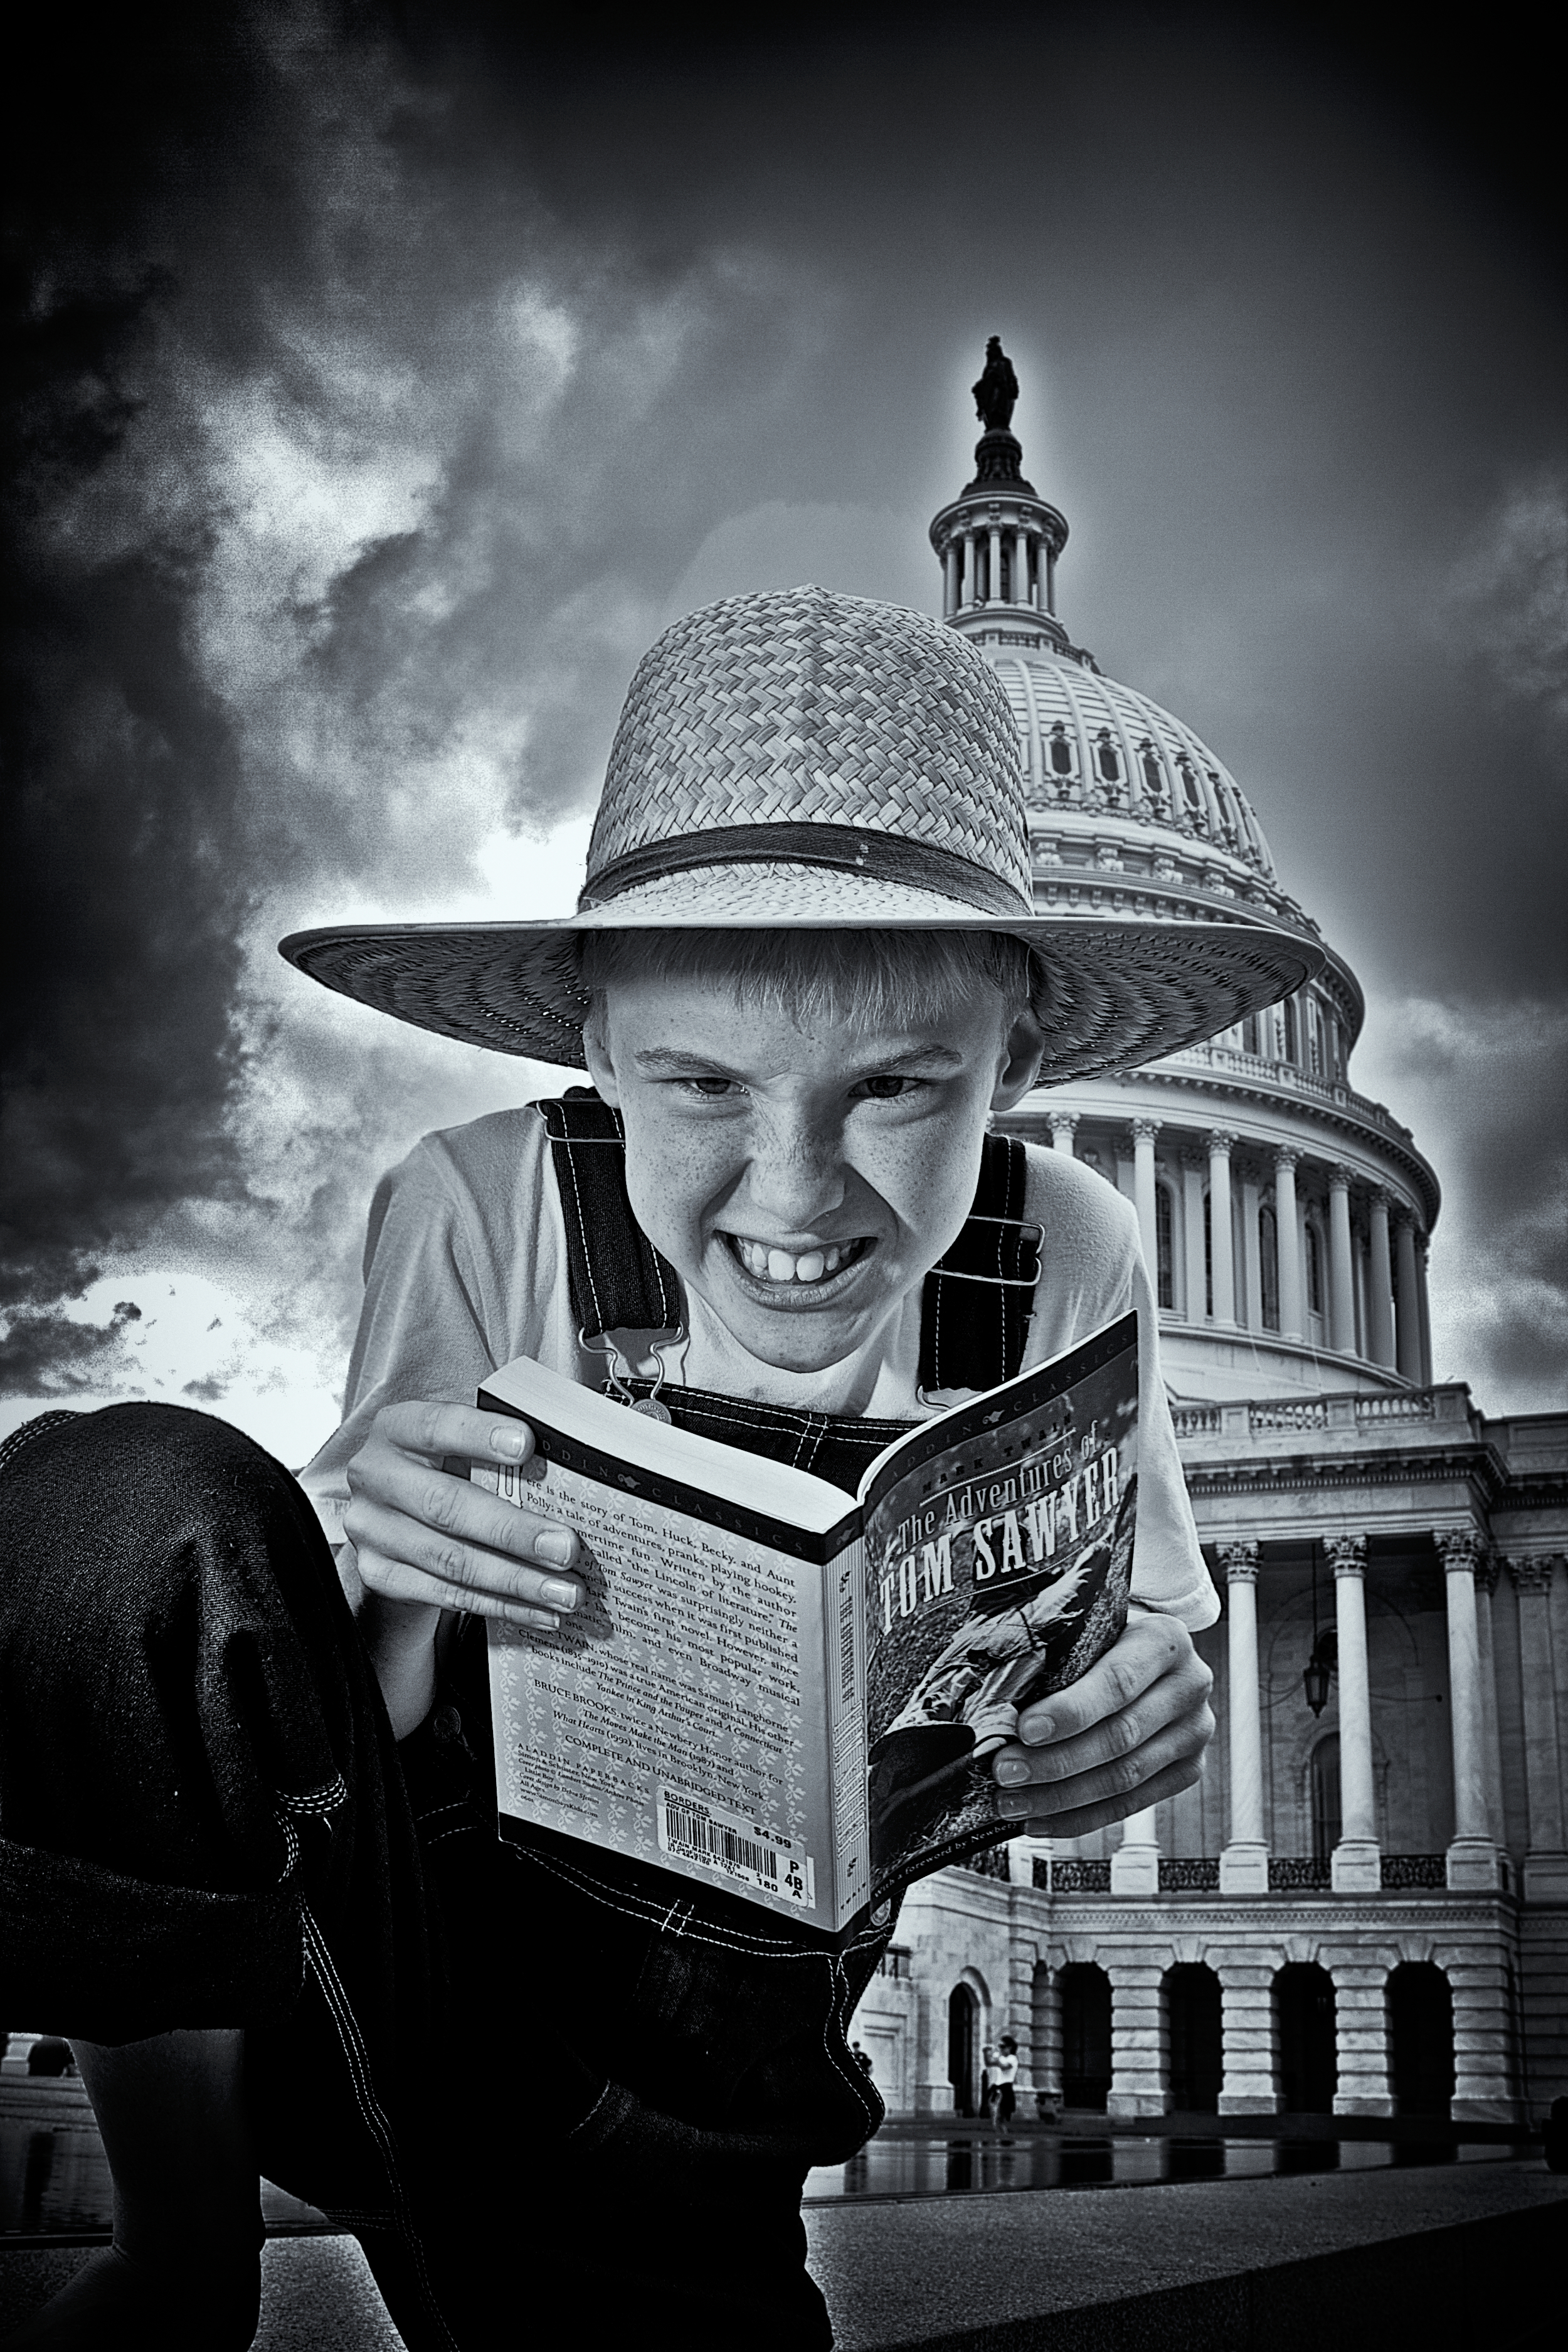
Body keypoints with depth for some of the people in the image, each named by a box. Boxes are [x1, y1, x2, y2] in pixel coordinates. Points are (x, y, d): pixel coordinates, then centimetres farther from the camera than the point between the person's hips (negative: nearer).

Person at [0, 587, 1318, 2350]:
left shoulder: (1061, 1265, -10)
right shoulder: (480, 1216, -16)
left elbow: (1135, 1633, 4)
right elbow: (342, 1732, -10)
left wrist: (1137, 1713, -20)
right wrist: (390, 1590, -34)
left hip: (694, 2115, 1)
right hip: (391, 1950, 0)